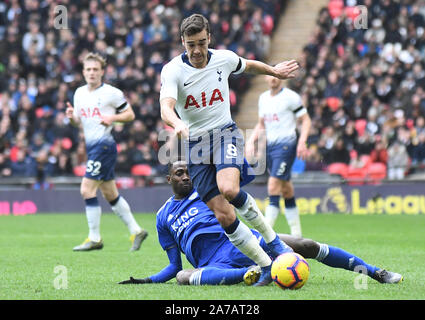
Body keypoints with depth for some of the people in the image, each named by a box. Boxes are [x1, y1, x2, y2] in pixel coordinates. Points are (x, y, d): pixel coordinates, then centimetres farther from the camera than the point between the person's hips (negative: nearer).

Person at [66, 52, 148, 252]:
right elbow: (79, 122, 21)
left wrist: (113, 118, -17)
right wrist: (71, 117, -1)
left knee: (87, 189, -12)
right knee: (110, 194, 12)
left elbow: (130, 115, 0)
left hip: (104, 144, -8)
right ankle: (136, 231, 23)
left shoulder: (112, 93, -7)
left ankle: (94, 239, -5)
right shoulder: (79, 93, 13)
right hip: (91, 145, 8)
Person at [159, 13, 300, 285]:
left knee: (228, 189, -31)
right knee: (224, 216, -9)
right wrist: (177, 123, -50)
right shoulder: (173, 70, -12)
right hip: (195, 143, 0)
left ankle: (271, 237, -11)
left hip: (225, 133, 0)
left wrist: (274, 70, 36)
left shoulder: (224, 59, -3)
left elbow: (248, 65, 22)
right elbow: (166, 109, -28)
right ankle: (267, 267, 2)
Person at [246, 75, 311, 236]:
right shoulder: (263, 98, 15)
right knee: (286, 190, 9)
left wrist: (302, 142, -15)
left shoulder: (291, 97, -5)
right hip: (269, 145, 7)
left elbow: (306, 120, -3)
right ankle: (296, 234, 14)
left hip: (286, 144, -7)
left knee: (273, 186, -16)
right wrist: (251, 141, 13)